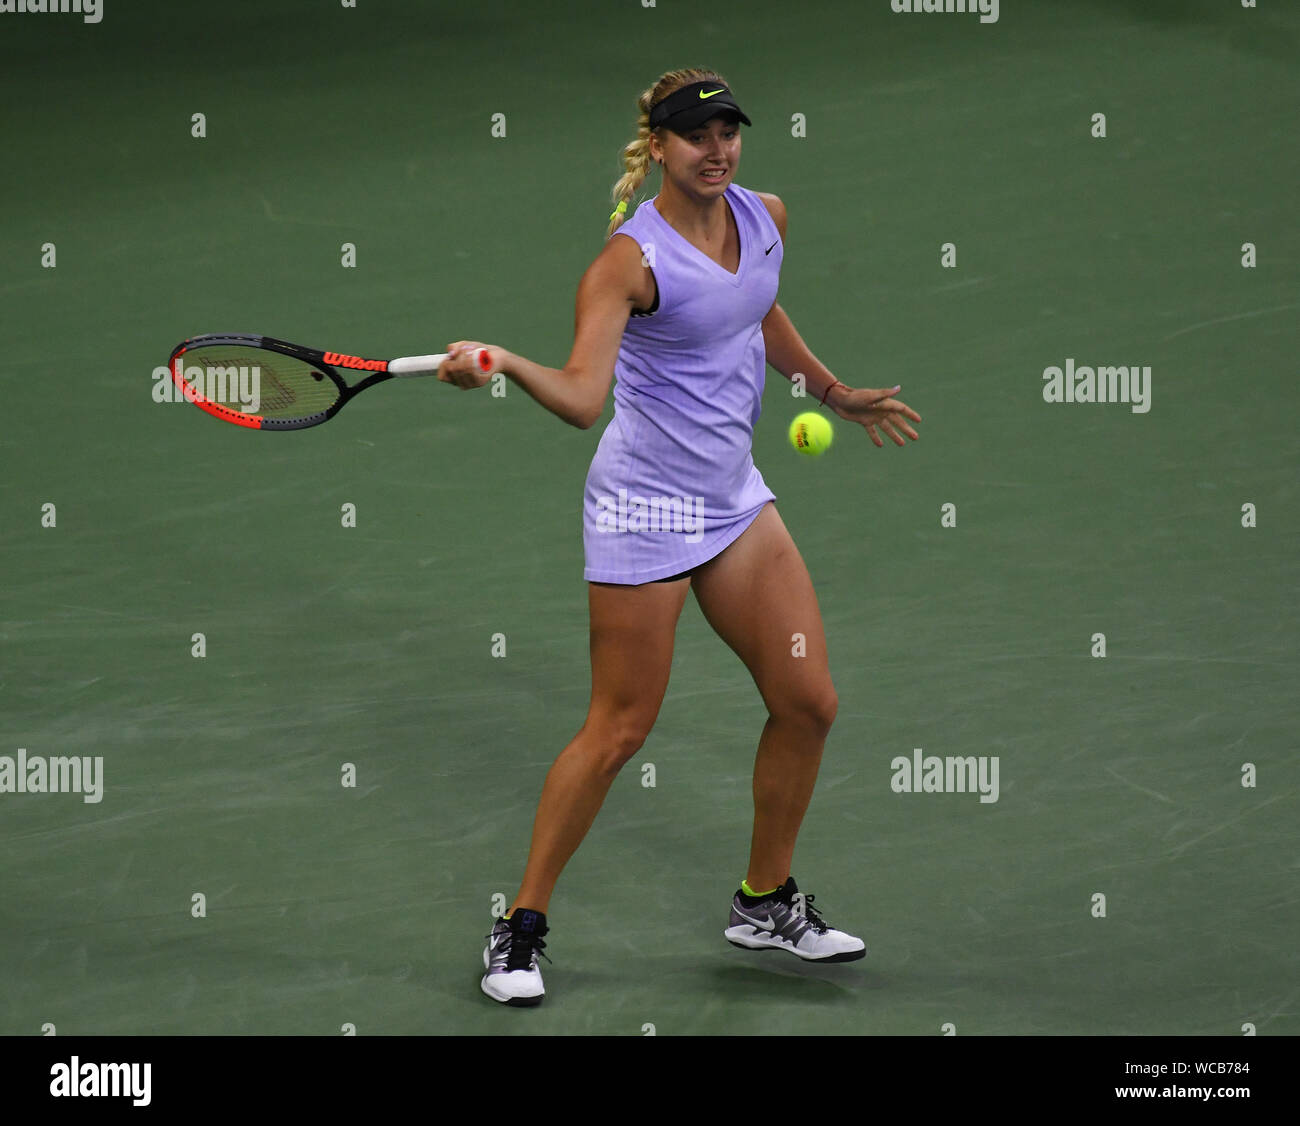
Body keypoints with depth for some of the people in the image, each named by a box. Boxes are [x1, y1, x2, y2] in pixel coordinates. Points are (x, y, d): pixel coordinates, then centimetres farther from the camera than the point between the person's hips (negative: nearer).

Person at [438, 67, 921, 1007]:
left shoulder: (765, 218, 2)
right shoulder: (632, 259, -19)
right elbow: (583, 397, -30)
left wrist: (833, 392, 34)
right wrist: (504, 364, -47)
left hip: (734, 496, 7)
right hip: (645, 506, -7)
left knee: (808, 701, 5)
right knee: (621, 728, -4)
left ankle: (767, 903, 24)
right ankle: (521, 928, 9)